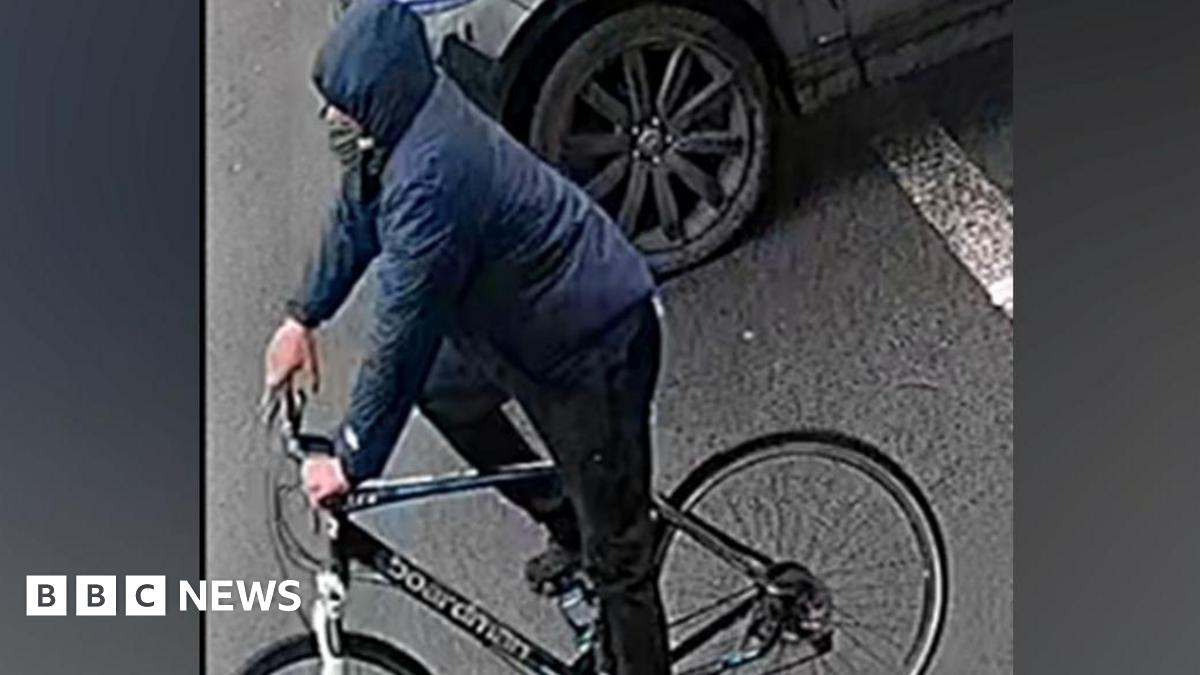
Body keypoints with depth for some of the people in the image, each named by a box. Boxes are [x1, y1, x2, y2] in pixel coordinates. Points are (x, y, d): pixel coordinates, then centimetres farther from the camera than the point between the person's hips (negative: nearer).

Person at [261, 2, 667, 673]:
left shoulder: (430, 177, -33)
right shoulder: (404, 120, -4)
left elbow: (404, 333, -28)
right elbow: (357, 218, 15)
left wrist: (352, 462, -18)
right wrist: (305, 317, 21)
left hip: (596, 342, -10)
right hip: (534, 312, 11)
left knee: (616, 552, -1)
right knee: (442, 388, 30)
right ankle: (569, 527, 38)